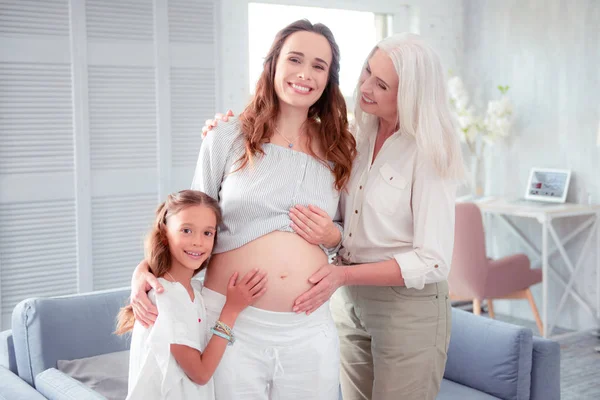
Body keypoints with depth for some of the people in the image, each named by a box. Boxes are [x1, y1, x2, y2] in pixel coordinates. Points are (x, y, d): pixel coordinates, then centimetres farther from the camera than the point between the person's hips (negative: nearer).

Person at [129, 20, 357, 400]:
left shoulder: (338, 150, 7)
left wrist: (333, 235, -5)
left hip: (310, 332, 3)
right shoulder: (227, 139, -1)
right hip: (231, 325, -2)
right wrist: (144, 268, -9)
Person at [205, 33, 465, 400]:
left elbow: (432, 262, -19)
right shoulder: (354, 138, 2)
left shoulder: (429, 153, -16)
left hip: (408, 307, -6)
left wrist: (344, 275, -27)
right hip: (350, 301, 6)